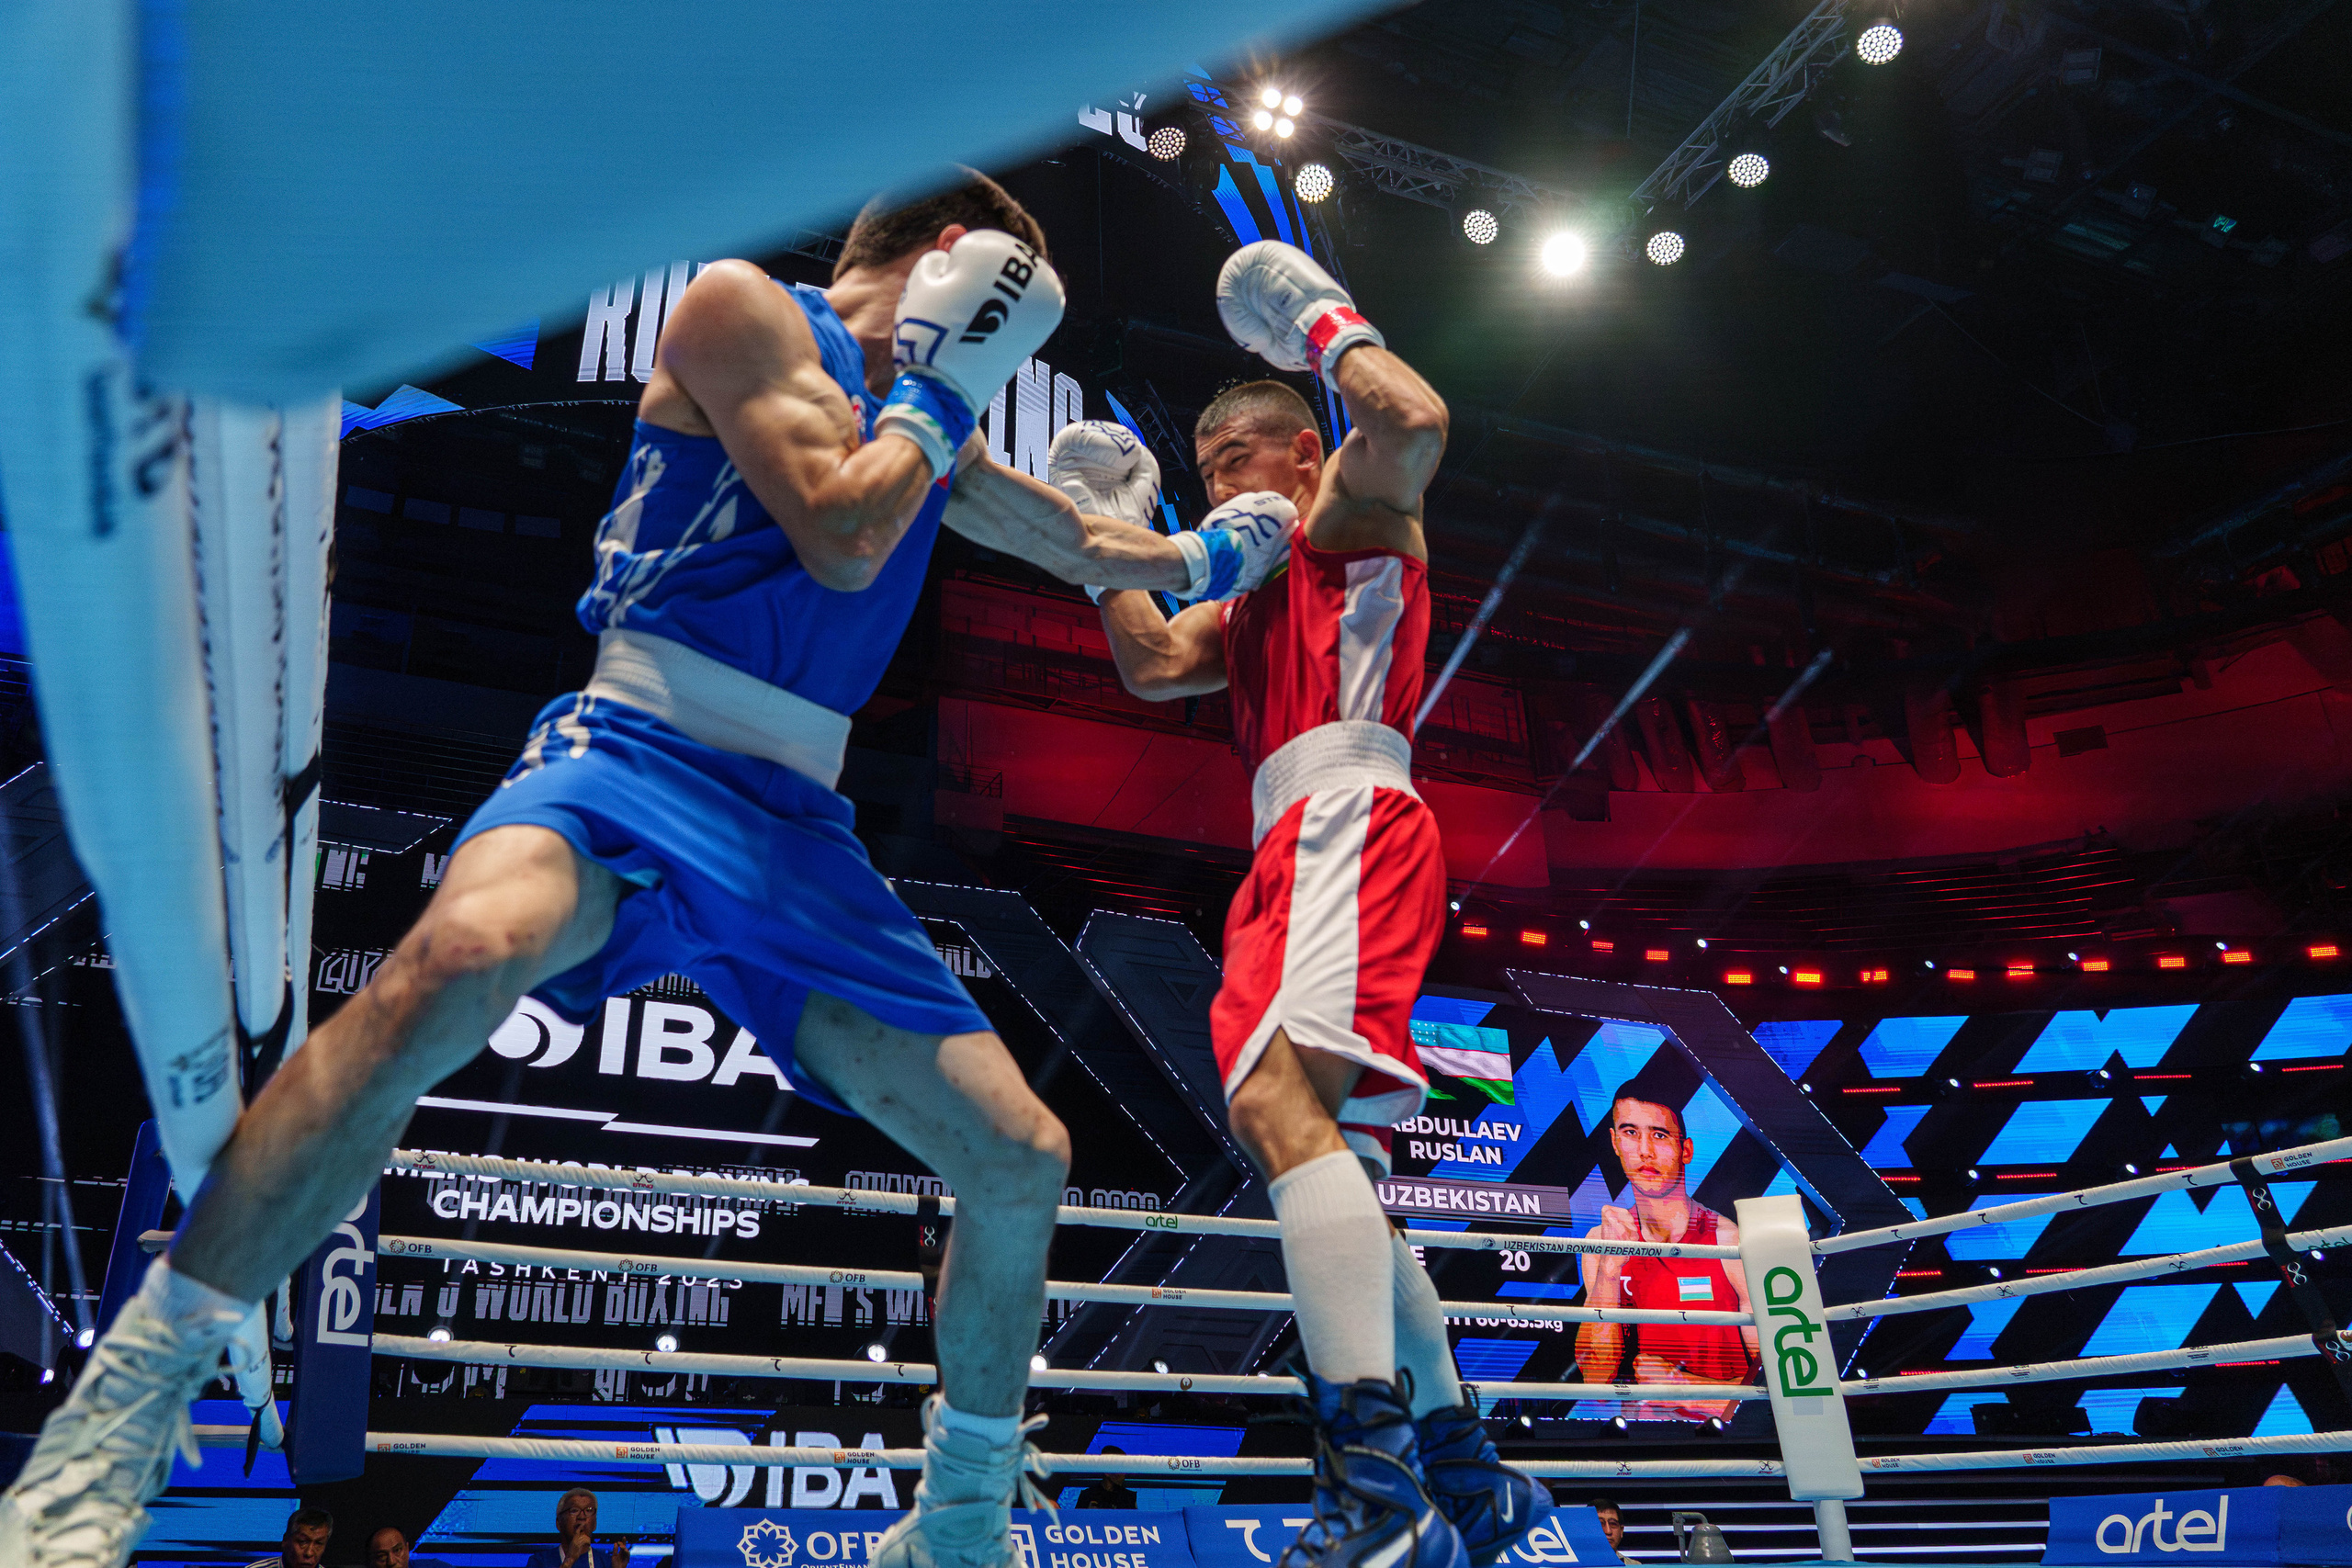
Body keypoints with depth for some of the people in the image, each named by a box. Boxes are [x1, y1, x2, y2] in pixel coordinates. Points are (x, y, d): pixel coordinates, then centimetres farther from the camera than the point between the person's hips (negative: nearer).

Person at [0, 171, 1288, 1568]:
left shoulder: (927, 421, 25)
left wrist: (1206, 559, 49)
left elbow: (1071, 543, 41)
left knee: (1023, 1160, 1)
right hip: (639, 752, -6)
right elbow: (839, 538, -10)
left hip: (797, 827, 7)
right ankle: (119, 1418, -24)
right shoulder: (744, 306, 4)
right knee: (468, 952, -41)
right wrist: (942, 389, 3)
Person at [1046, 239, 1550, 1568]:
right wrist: (1114, 530, 27)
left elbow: (1416, 422, -11)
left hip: (1348, 813, -10)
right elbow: (1153, 665, 27)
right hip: (1297, 848, 10)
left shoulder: (1353, 508, 11)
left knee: (1280, 1097, -30)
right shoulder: (1256, 594, 36)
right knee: (1334, 1162, 7)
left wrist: (1325, 325, 4)